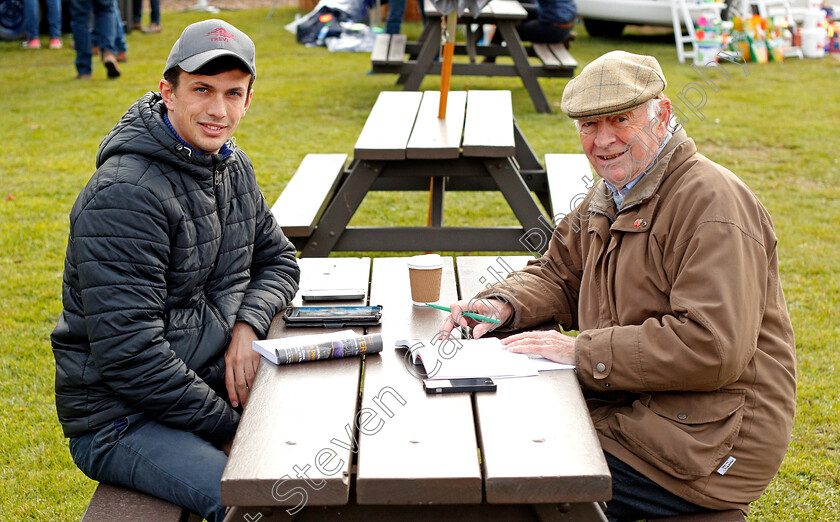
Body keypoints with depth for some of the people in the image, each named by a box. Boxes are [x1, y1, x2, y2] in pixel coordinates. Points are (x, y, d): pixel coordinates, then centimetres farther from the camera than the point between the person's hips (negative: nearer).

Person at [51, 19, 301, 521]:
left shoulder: (233, 166, 7)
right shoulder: (125, 195, -21)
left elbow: (278, 259, 18)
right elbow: (128, 354, -24)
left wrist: (248, 325, -4)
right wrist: (228, 425, -18)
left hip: (212, 386, 8)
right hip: (120, 418, -8)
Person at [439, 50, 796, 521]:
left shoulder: (713, 203, -20)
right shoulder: (612, 195, 11)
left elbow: (711, 347, -28)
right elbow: (559, 274, 20)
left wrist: (582, 351, -23)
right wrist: (503, 305, -2)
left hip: (707, 444, -9)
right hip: (629, 407, 9)